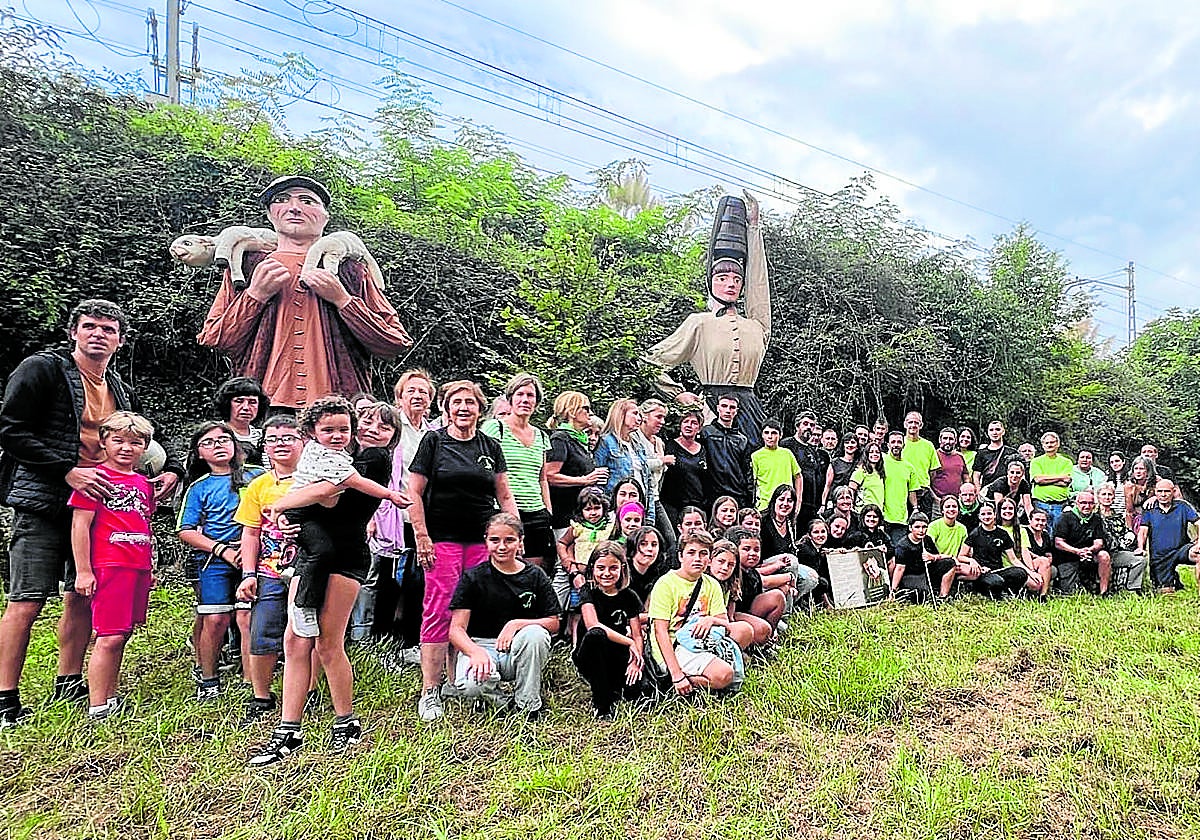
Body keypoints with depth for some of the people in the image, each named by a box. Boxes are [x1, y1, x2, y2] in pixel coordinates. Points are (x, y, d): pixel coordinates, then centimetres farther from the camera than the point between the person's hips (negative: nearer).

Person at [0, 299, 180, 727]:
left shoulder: (122, 392, 15)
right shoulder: (42, 369, -4)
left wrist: (171, 469, 4)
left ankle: (69, 686, 23)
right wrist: (68, 471, -20)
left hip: (98, 502, 6)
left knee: (82, 596, 11)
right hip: (44, 503, -6)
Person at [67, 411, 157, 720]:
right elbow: (79, 526, -8)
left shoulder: (143, 483, 15)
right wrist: (83, 571, -11)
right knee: (109, 638, -7)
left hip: (138, 568, 7)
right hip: (109, 565, -7)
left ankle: (111, 698, 20)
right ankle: (97, 708, 0)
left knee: (121, 635, 12)